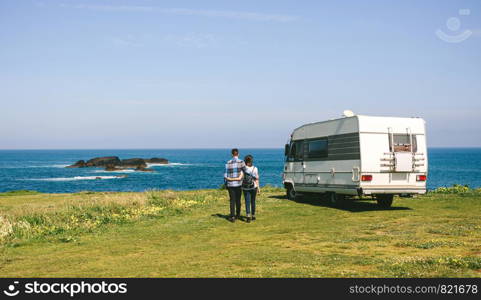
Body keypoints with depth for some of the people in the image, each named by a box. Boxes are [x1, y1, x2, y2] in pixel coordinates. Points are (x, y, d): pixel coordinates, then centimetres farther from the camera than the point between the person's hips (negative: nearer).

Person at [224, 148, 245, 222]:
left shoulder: (228, 163, -5)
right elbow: (243, 173, -12)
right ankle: (238, 215, 29)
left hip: (230, 184, 0)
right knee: (238, 200, 16)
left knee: (232, 200, 3)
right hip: (239, 184, 0)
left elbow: (226, 175, -2)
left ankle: (232, 217, -6)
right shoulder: (241, 162, -6)